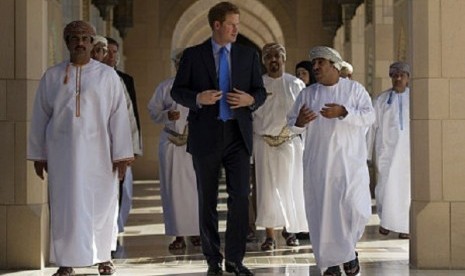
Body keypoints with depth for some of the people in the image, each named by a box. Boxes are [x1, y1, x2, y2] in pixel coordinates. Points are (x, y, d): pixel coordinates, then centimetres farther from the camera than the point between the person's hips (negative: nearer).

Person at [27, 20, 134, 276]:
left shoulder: (107, 75, 2)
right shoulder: (52, 76, 7)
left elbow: (119, 116, -1)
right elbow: (40, 116, 8)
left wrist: (121, 155, -7)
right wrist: (38, 154, 5)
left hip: (98, 151, -1)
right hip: (63, 151, 1)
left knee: (100, 204, 5)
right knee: (65, 204, -1)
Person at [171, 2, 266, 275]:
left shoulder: (249, 55, 7)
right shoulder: (193, 55, 1)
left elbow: (261, 91, 10)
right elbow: (177, 91, 2)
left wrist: (251, 99, -13)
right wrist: (197, 98, -17)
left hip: (238, 134, 1)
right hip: (206, 136, -1)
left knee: (240, 197, -4)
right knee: (208, 200, 7)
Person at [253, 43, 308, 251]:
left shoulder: (296, 84, 5)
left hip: (290, 142, 1)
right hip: (264, 142, -1)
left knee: (289, 186, 6)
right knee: (267, 187, -3)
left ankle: (289, 229, 25)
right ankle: (270, 235, 0)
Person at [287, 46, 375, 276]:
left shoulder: (354, 89, 4)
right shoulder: (307, 94, 10)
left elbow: (369, 116, -6)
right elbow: (291, 123, 8)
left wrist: (343, 112, -21)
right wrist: (299, 122, -15)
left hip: (349, 160, -2)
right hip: (318, 162, 2)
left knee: (354, 207, -11)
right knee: (323, 210, -2)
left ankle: (348, 250, 15)